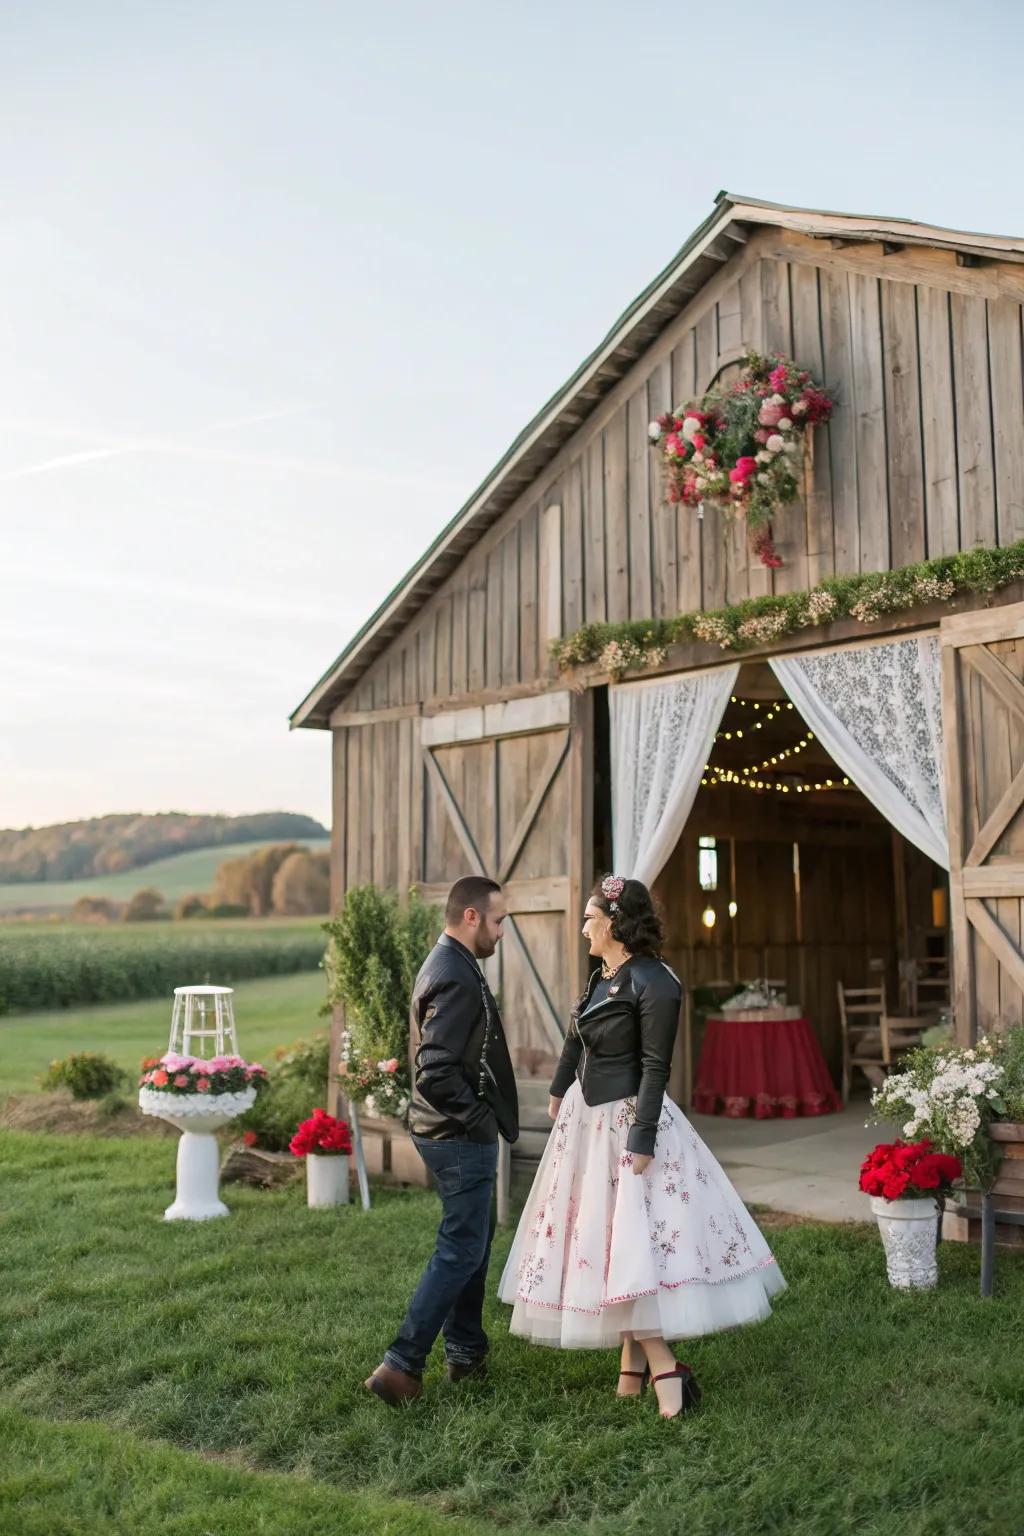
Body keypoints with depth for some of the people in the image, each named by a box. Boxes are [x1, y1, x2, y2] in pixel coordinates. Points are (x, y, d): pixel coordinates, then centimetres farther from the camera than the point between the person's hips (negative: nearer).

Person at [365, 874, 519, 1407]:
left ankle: (465, 1352, 33)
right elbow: (438, 1073, -29)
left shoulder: (445, 965, 10)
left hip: (453, 1133, 10)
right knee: (460, 1250, -2)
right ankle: (401, 1366, 1)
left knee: (472, 1241, 21)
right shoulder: (456, 978, -23)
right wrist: (479, 1119, -18)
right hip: (462, 1138, -10)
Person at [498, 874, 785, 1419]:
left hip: (626, 1119, -9)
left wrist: (642, 1140, -22)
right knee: (608, 1237, 12)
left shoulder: (653, 983, -18)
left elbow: (655, 1068, -20)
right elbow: (577, 1039, 21)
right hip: (588, 1118, 9)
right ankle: (635, 1363, 21)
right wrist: (558, 1092, 33)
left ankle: (662, 1366, -3)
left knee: (629, 1240, -10)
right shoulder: (601, 978, 7)